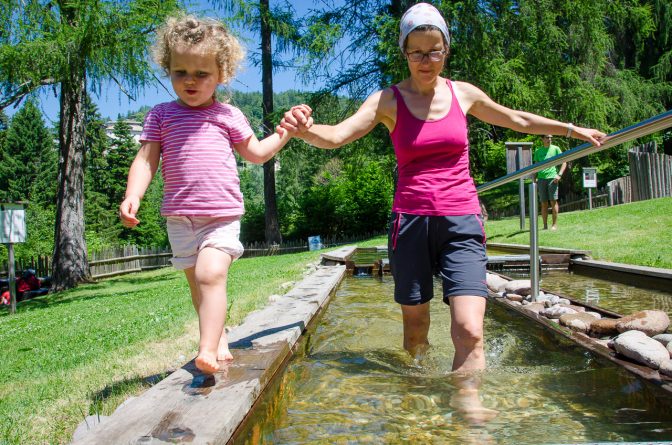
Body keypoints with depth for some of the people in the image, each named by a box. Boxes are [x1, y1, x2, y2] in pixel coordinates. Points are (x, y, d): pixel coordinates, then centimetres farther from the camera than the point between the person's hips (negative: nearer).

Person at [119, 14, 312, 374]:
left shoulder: (228, 115, 9)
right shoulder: (161, 115, 8)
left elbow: (256, 153, 23)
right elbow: (146, 160, 3)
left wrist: (288, 129, 15)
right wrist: (132, 196, -13)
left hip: (222, 213, -2)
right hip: (179, 216, 3)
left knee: (211, 275, -22)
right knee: (196, 283, 11)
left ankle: (208, 350, -24)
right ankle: (219, 337, 28)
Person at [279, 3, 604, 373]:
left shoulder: (463, 93, 8)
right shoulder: (388, 101, 0)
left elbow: (518, 120, 25)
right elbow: (336, 135, -15)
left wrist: (573, 130, 32)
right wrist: (303, 129, -37)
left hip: (462, 223, 1)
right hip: (411, 222, -1)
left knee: (470, 333, -15)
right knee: (415, 334, 9)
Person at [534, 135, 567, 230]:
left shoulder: (555, 149, 5)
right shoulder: (538, 151, 12)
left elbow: (564, 162, 5)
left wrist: (559, 174, -7)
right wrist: (534, 178, 7)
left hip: (552, 178, -2)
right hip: (541, 178, 2)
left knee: (553, 201, -4)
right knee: (544, 203, 3)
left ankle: (554, 224, 0)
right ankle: (545, 225, 7)